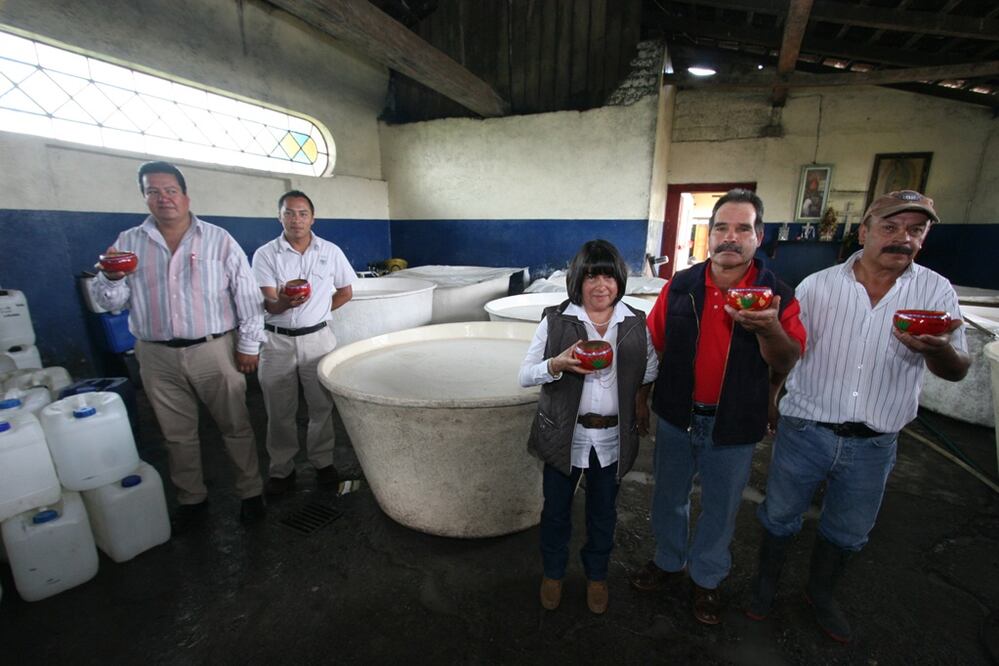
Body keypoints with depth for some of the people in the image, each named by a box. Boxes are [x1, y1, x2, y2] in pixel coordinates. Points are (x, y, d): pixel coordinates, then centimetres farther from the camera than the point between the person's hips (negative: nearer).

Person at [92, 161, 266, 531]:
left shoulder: (219, 240, -1)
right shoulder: (128, 243, 7)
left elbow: (247, 295, -3)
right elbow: (110, 301, 8)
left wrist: (249, 344, -7)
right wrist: (112, 277, -14)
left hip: (215, 351, -3)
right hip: (158, 357, 3)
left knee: (236, 426, 6)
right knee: (178, 435, 15)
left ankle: (250, 493, 23)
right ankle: (191, 499, 33)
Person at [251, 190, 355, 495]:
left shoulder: (331, 252, 1)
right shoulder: (265, 254, -3)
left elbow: (345, 292, 12)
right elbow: (269, 305, -10)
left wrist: (318, 310, 5)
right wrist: (284, 303, -32)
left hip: (318, 337, 1)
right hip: (277, 340, 0)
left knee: (322, 406, 8)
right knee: (279, 412, 9)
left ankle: (323, 462, 26)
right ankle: (281, 469, 25)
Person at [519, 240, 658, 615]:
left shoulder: (636, 323, -1)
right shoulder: (556, 320, -8)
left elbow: (649, 372, 14)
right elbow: (525, 375, -9)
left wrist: (641, 401, -2)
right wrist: (558, 364, -27)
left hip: (613, 436, 2)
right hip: (564, 434, -1)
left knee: (603, 512, 20)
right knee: (556, 509, 16)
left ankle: (597, 575, 47)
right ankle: (553, 573, 44)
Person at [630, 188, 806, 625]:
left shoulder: (777, 295, -6)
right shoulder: (680, 287, -4)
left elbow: (786, 364, -12)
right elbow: (654, 344, 1)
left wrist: (769, 328, -32)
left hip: (734, 425, -1)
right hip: (676, 416, 1)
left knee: (720, 507, 17)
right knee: (669, 498, 19)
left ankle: (706, 579, 42)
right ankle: (668, 561, 45)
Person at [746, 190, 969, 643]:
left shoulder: (936, 291, -3)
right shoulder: (818, 286, -8)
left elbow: (956, 371, -4)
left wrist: (936, 348, -27)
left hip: (874, 446, 3)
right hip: (805, 432, -2)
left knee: (848, 532, 23)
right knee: (779, 516, 15)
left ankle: (820, 593, 50)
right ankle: (766, 581, 42)